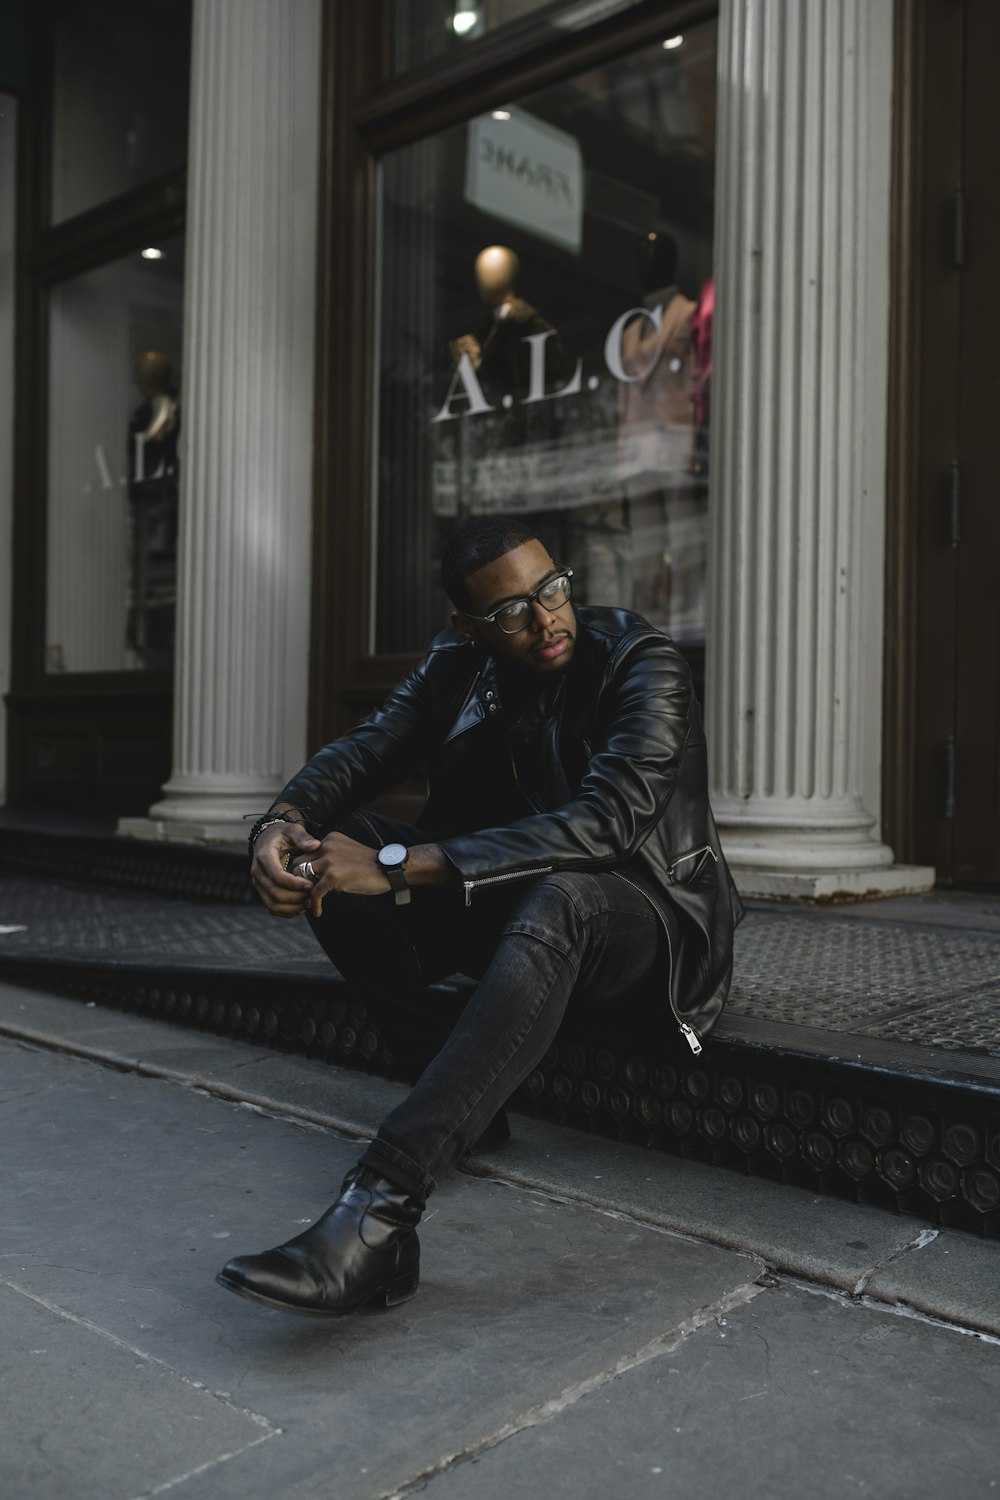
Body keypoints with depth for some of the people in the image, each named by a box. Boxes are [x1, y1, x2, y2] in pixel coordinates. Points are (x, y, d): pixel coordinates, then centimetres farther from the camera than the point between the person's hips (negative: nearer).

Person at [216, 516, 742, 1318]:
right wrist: (281, 822, -29)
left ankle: (380, 1207, -48)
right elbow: (364, 749, -3)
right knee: (339, 842, -11)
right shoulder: (459, 665, 2)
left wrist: (399, 865, -36)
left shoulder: (644, 665, -17)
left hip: (644, 919, -6)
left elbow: (606, 822, -31)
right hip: (512, 913, 6)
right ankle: (465, 1088, -18)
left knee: (558, 897, -42)